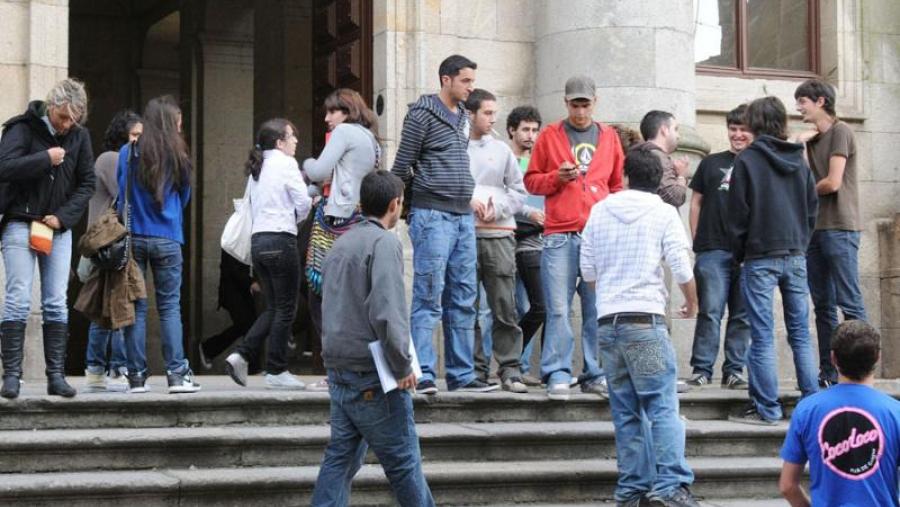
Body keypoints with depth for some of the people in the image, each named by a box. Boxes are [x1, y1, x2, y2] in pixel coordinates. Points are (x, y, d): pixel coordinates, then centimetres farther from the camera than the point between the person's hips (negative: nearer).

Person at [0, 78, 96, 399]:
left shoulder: (79, 137, 6)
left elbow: (87, 183, 8)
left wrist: (63, 217, -4)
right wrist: (46, 158, -20)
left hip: (59, 228, 4)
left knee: (56, 305, 2)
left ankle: (56, 376, 5)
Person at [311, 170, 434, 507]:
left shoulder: (340, 245, 15)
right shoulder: (384, 243, -12)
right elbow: (387, 313, -22)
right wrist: (403, 366, -15)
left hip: (339, 370, 8)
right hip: (372, 377, -8)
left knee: (340, 456, 9)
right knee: (404, 461, 2)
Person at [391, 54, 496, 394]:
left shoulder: (463, 116, 17)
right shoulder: (422, 115, -7)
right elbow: (402, 166, -4)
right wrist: (405, 206, 0)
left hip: (463, 216, 8)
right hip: (432, 215, -8)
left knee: (463, 299, 8)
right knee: (428, 297, -8)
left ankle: (461, 374, 12)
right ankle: (422, 374, -6)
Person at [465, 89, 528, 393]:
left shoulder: (501, 150, 15)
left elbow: (518, 191, 14)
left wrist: (497, 208, -2)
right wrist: (468, 200, -13)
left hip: (498, 234, 2)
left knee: (505, 308, -3)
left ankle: (510, 370, 1)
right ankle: (474, 368, 9)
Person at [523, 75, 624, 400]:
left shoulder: (609, 137, 16)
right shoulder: (550, 136, 10)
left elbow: (619, 185, 20)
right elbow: (531, 181, 12)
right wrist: (557, 177, -7)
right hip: (560, 235, -2)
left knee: (598, 308, 1)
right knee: (558, 308, -6)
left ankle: (596, 374, 7)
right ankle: (557, 374, -2)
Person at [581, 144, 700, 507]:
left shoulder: (600, 211, 9)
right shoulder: (663, 213, -1)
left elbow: (587, 270, 12)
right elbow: (682, 270, -5)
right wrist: (692, 304, 13)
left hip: (607, 321, 4)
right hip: (645, 319, -4)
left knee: (626, 411, 8)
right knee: (663, 406, -6)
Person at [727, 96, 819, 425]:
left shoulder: (746, 160, -6)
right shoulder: (799, 161, 9)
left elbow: (738, 213, -5)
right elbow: (812, 209, 12)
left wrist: (738, 253, 7)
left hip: (760, 258, -5)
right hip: (796, 257, 5)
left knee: (762, 336, -2)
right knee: (800, 334, 9)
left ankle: (766, 408, -2)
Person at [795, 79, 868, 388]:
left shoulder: (840, 132, -6)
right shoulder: (813, 141, 19)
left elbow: (832, 183, -13)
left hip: (839, 229, -8)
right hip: (815, 230, 8)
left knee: (850, 304, -8)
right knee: (823, 306, 9)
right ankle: (828, 374, 12)